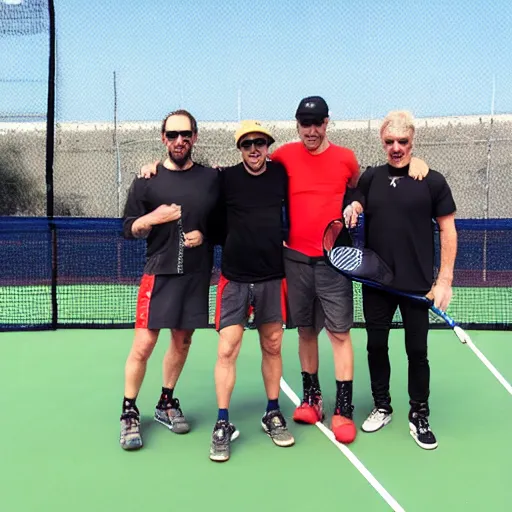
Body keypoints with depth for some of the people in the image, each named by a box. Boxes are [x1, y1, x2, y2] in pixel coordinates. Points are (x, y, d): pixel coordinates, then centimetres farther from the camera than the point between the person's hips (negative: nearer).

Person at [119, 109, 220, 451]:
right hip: (159, 273, -2)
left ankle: (167, 403, 30)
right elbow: (129, 228, 2)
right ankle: (129, 413, 11)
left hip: (197, 275, 3)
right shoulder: (147, 181, 2)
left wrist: (205, 234, -7)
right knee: (144, 344, -6)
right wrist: (153, 218, -17)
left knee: (182, 341, 11)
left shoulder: (212, 178, 6)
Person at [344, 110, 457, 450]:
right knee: (376, 346, 12)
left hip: (417, 285, -3)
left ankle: (419, 416, 23)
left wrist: (445, 279, -8)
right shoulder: (371, 178, 6)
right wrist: (352, 208, -10)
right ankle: (382, 407, 31)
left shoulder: (433, 181, -3)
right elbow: (357, 206, 16)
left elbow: (448, 230, -2)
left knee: (417, 351, 7)